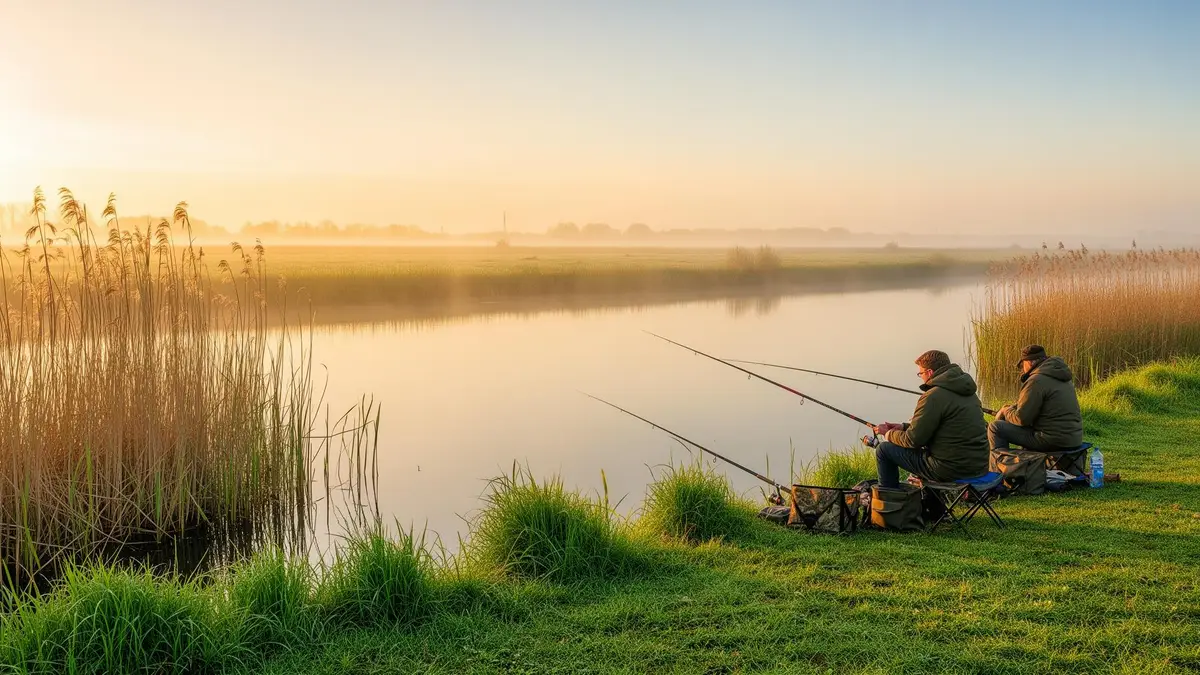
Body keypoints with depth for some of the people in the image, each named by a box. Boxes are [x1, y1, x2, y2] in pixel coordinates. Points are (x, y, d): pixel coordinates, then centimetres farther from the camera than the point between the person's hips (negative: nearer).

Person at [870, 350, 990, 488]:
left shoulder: (933, 397, -16)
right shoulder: (969, 393, 12)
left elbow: (913, 440, -12)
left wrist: (888, 434, 7)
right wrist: (904, 426, 18)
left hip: (949, 469, -9)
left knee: (883, 449, 4)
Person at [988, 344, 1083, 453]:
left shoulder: (1036, 381, -15)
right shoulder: (1061, 376, 15)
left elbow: (1021, 419, -13)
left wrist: (1006, 410, 6)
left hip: (1053, 441, -9)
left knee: (995, 428, -3)